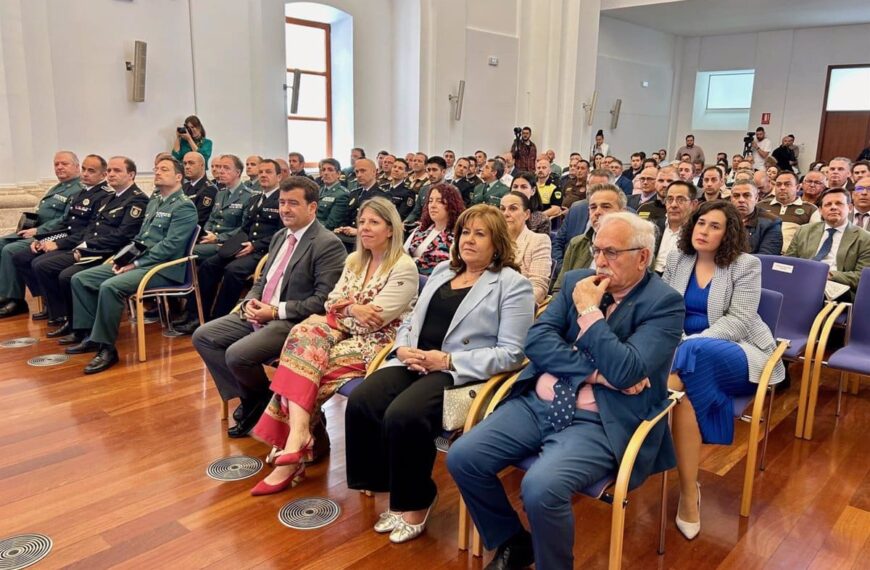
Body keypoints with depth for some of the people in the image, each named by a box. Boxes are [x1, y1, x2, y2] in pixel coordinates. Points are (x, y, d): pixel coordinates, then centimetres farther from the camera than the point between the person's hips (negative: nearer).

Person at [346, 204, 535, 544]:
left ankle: (416, 502, -4)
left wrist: (447, 361, -16)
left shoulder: (513, 284, -1)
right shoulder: (442, 271, 20)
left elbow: (510, 353, -9)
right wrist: (403, 348, -1)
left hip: (461, 372, -6)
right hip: (414, 361, 6)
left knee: (402, 416, -31)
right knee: (359, 404, -19)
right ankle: (397, 491, 0)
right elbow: (412, 320, 23)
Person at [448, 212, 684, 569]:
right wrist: (596, 373, -13)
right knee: (462, 458, -8)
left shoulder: (664, 303, -7)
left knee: (540, 488, -30)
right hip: (537, 404, 6)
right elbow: (536, 340, -2)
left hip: (600, 423, -6)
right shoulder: (578, 281, 9)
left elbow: (625, 371, -20)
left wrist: (588, 311, -13)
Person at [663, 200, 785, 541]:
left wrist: (689, 343, -23)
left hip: (737, 352, -3)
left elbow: (738, 321, -11)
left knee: (692, 356, -38)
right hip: (690, 350, 3)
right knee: (685, 389, -34)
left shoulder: (746, 265, -1)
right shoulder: (676, 260, 11)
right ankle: (689, 491, -30)